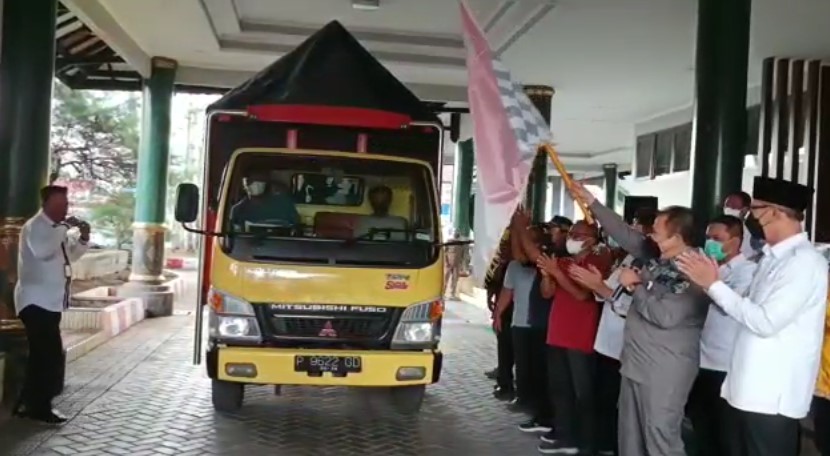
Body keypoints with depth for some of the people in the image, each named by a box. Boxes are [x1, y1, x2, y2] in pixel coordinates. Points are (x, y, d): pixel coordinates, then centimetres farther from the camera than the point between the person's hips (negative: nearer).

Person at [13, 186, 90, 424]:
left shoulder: (56, 227, 13)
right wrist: (64, 228, -26)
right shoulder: (35, 226, -14)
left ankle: (28, 403, 26)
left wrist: (83, 238, 5)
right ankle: (40, 408, 0)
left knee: (42, 355, 15)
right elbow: (43, 251, -33)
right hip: (36, 302, -10)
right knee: (51, 355, -9)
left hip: (50, 302, 10)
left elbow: (70, 254, 22)